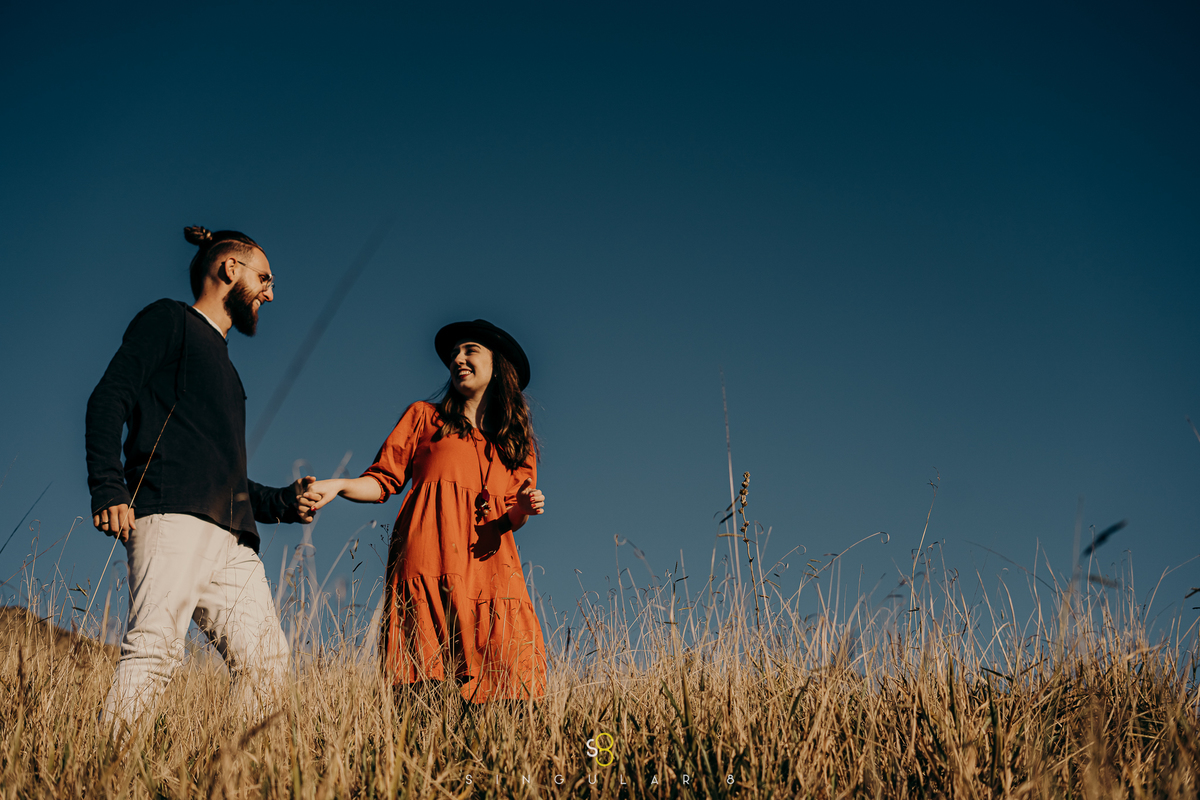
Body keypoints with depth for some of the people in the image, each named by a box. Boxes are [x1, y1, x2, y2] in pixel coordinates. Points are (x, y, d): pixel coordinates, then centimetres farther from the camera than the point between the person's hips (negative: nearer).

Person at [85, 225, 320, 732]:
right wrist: (109, 488, -17)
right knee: (156, 648, -22)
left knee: (266, 661, -7)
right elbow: (110, 398, -4)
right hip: (174, 518, -8)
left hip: (232, 538, 8)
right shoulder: (169, 321, 12)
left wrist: (284, 503, 18)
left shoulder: (222, 366, 35)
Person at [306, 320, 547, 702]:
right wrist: (338, 485, -7)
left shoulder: (518, 441, 24)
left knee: (511, 680, -13)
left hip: (489, 567, 2)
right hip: (430, 567, -2)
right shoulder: (425, 417, 18)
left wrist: (523, 508, -3)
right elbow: (383, 480, 12)